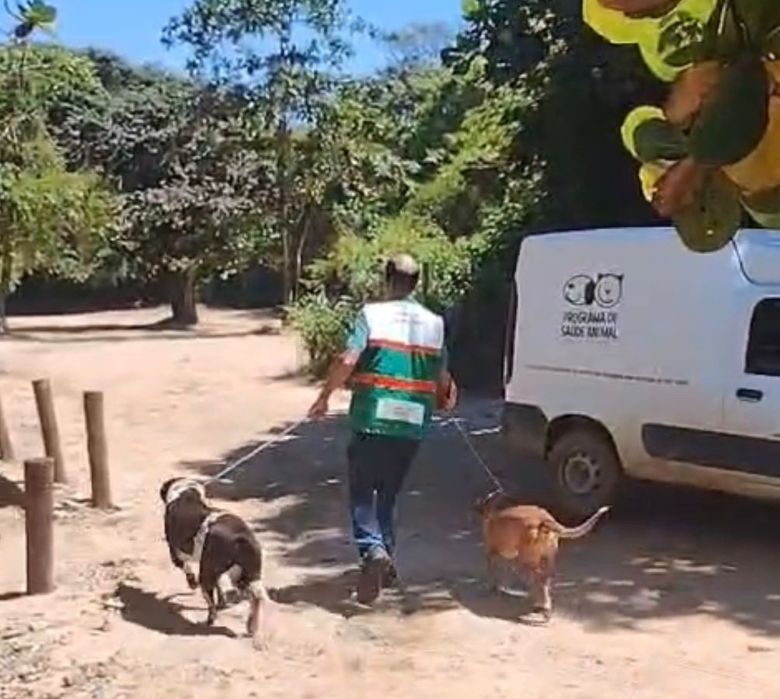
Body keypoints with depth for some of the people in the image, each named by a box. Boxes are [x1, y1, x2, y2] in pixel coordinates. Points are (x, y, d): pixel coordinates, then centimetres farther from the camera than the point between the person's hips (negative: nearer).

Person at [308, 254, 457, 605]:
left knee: (362, 491, 6)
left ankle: (372, 550, -15)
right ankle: (386, 557, 23)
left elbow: (347, 362, -13)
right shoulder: (434, 323, 8)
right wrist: (446, 400, 34)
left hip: (372, 420, -4)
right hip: (412, 426, 4)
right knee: (388, 492, 20)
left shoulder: (372, 314, -3)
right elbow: (443, 379, 13)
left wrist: (324, 397, -1)